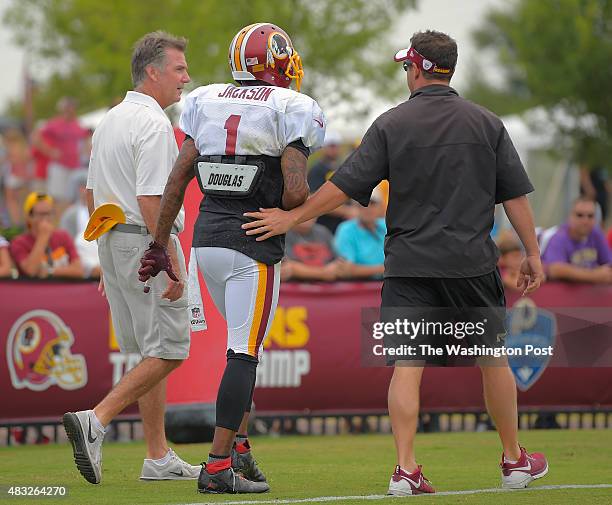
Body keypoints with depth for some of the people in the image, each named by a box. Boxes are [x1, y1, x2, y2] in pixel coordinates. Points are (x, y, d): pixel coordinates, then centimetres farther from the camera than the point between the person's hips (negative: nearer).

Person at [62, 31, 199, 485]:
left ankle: (159, 457, 12)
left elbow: (92, 194, 19)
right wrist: (172, 265, -21)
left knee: (151, 352, 12)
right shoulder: (153, 125, -15)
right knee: (167, 351, -6)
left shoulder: (110, 120, 15)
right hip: (148, 243, -10)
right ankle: (95, 421, -18)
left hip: (113, 243, 10)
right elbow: (150, 201, -21)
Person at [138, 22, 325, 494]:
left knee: (248, 344, 22)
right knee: (244, 354, -3)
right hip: (254, 244, -6)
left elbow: (178, 179, 7)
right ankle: (219, 466, -5)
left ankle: (239, 445, 18)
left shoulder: (206, 103, 8)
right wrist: (285, 215, 6)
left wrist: (160, 244, 12)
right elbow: (296, 191, -17)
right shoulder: (291, 110, -8)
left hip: (207, 238, 6)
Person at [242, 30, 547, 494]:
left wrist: (291, 218, 4)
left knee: (406, 365, -3)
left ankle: (406, 469, -12)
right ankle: (515, 461, 21)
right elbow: (516, 195, 5)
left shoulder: (392, 125, -1)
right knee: (492, 358, 13)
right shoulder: (487, 124, 4)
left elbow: (345, 185, -4)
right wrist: (533, 255, 11)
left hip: (409, 265, -1)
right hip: (472, 263, 1)